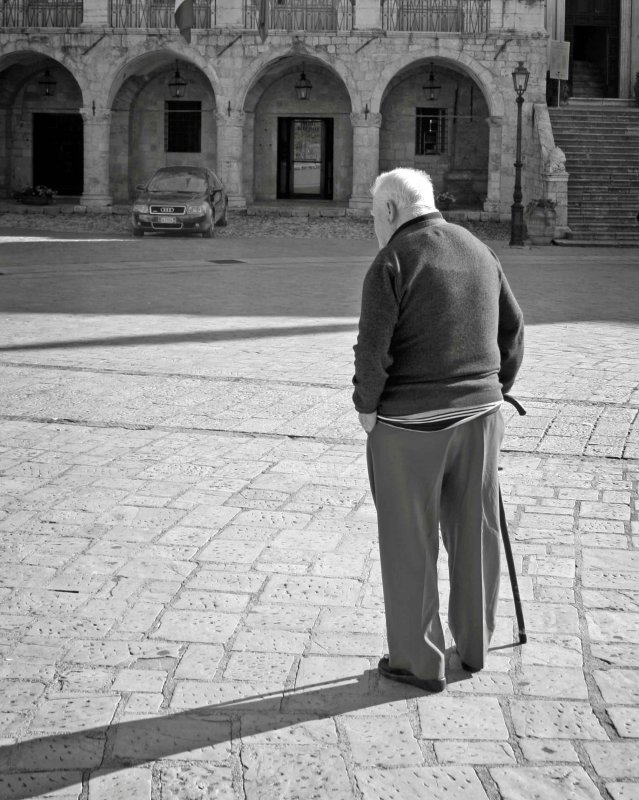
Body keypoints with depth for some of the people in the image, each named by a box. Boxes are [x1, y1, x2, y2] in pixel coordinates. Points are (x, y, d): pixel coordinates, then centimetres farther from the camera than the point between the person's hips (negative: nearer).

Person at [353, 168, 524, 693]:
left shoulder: (393, 262, -12)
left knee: (410, 546, 6)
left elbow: (373, 350, -17)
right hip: (478, 414, 6)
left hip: (410, 423, -6)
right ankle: (475, 647, 31)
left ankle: (419, 663, 15)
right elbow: (512, 329, 14)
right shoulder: (479, 251, 8)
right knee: (475, 536, 16)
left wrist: (367, 408, -3)